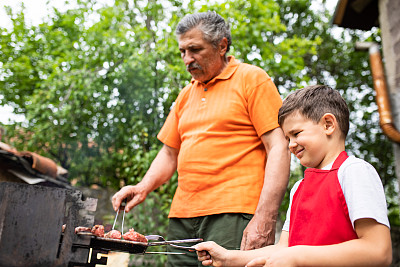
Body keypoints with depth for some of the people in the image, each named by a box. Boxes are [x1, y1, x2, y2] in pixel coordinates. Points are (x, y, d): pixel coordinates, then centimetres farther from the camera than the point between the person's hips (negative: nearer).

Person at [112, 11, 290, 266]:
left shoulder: (252, 79, 1)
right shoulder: (186, 94, 19)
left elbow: (279, 149, -7)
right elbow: (169, 153, 24)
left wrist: (265, 219, -16)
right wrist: (144, 187, 5)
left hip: (232, 216, -5)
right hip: (183, 217, 6)